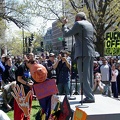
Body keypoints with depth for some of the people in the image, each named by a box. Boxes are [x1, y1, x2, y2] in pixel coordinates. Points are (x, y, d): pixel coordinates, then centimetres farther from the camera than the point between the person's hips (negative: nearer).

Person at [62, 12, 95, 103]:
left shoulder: (78, 24, -5)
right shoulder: (90, 25, 19)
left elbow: (66, 34, -2)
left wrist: (64, 24, 14)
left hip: (83, 53, -8)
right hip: (91, 53, 9)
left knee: (84, 76, -8)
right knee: (89, 76, 12)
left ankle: (89, 97, -10)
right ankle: (90, 96, 16)